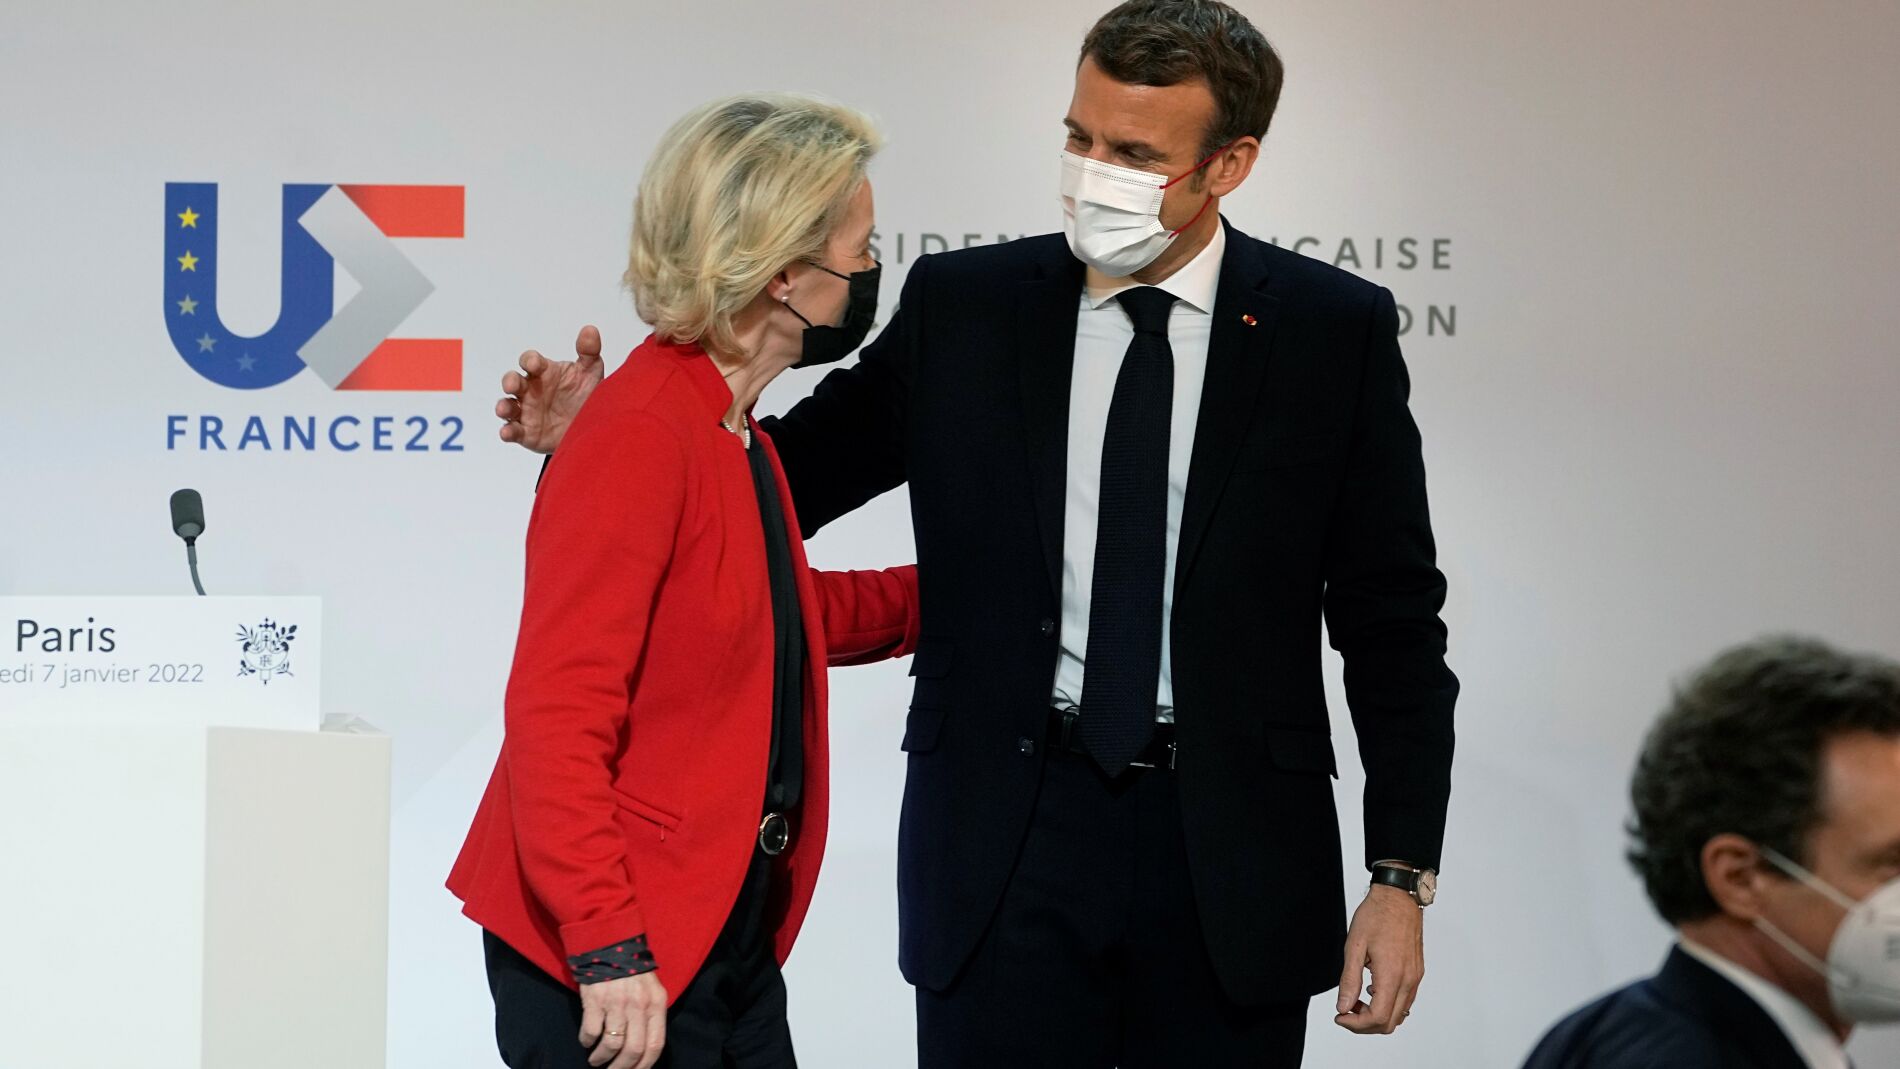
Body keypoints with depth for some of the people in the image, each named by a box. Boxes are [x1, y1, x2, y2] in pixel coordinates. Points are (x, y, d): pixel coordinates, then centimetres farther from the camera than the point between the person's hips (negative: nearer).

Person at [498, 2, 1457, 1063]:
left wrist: (1403, 875, -4)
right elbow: (788, 478, 12)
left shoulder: (1335, 330, -1)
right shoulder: (964, 307, 3)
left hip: (1232, 856, -1)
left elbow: (1393, 621, 1)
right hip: (1011, 846, 1)